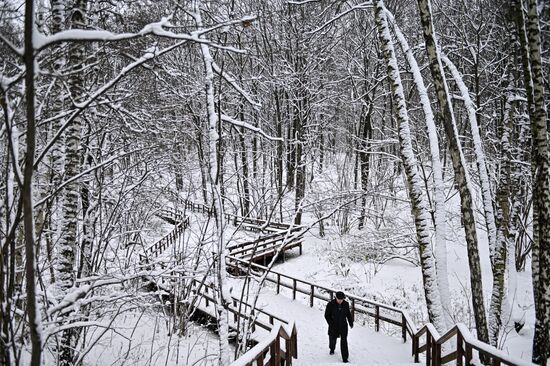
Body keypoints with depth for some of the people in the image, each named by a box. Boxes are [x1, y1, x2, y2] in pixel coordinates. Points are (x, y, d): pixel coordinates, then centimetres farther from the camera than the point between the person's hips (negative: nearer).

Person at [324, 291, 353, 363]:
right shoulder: (331, 304, -18)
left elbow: (348, 314, 9)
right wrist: (331, 324, -17)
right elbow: (327, 315, -10)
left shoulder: (346, 304, -9)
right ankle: (332, 349, 49)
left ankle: (345, 358, 4)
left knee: (344, 341, -5)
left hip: (343, 326, 1)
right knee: (333, 339, 17)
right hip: (333, 326, -1)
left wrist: (351, 322, 14)